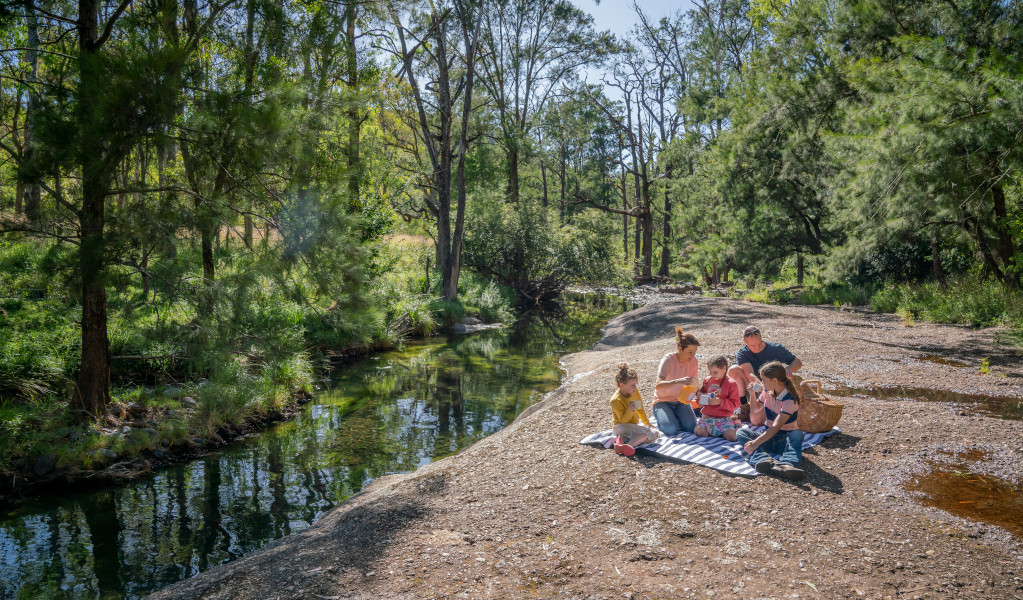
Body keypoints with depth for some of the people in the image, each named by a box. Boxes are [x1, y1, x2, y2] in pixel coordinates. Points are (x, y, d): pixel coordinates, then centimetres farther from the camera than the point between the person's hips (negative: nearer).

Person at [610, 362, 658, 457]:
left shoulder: (635, 392, 0)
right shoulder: (616, 400, -19)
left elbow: (641, 410, 16)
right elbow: (624, 420, -16)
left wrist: (647, 424, 23)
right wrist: (629, 410, -32)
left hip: (633, 426, 8)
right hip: (620, 427, -8)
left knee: (654, 434, -14)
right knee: (647, 432, -27)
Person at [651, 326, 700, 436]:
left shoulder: (693, 361, -6)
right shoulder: (668, 360, -21)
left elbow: (693, 385, 0)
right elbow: (658, 386, -33)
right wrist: (679, 381, -48)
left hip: (681, 400, 4)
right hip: (662, 401, -4)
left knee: (691, 427, -20)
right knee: (671, 429, -26)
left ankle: (674, 417, 12)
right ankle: (662, 419, 9)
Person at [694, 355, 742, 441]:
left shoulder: (731, 383, -3)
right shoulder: (707, 381, 10)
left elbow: (735, 404, -7)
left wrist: (720, 402, -20)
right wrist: (700, 397, 0)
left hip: (724, 418, -3)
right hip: (707, 416, 3)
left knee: (731, 437, -22)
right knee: (700, 433, -23)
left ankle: (737, 430, 12)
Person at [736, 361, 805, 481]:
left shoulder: (790, 400, -18)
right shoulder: (767, 391, 4)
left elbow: (776, 427, -29)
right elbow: (756, 410, 23)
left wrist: (756, 442, -39)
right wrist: (752, 394, 6)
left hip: (785, 439, -6)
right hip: (768, 435, 6)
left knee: (797, 435, -37)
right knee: (742, 432, -21)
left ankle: (787, 464, -63)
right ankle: (764, 460, -49)